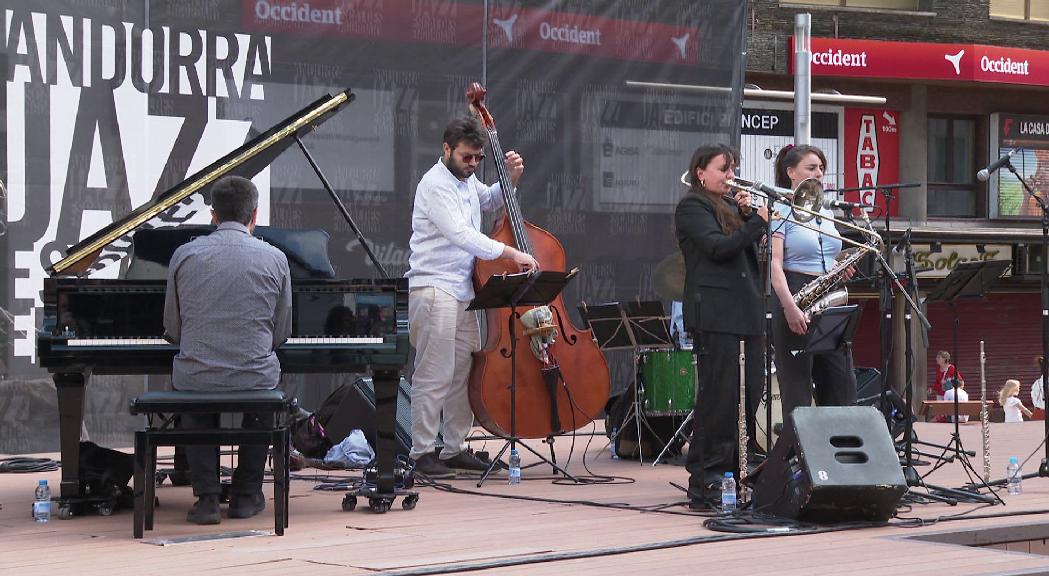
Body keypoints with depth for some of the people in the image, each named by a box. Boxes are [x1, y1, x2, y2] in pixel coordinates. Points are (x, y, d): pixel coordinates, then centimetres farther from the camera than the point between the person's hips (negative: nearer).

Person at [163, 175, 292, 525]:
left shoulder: (184, 255, 0)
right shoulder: (274, 259, -2)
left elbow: (173, 330, 9)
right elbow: (281, 333, 8)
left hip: (196, 375, 0)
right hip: (255, 375, 0)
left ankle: (207, 496, 17)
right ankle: (246, 495, 28)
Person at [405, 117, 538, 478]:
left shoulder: (467, 180, 14)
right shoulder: (436, 184, -13)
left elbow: (491, 200, 37)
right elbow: (462, 235, -24)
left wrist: (511, 177, 17)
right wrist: (511, 253, -25)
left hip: (464, 292, 9)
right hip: (434, 289, -9)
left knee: (463, 374, 10)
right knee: (434, 376, -10)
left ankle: (455, 449, 16)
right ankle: (422, 452, -6)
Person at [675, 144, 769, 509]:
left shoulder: (730, 205, 23)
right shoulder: (692, 207, -2)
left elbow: (746, 247, 16)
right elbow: (719, 247, -16)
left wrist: (746, 214, 4)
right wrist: (758, 222, -13)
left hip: (745, 312, 9)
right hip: (714, 313, -9)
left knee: (749, 394, 7)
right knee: (719, 396, -10)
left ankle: (737, 472, 14)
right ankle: (704, 485, -7)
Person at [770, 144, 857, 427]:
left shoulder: (826, 213, 17)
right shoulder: (781, 212, -5)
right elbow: (774, 265, -14)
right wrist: (790, 307, -26)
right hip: (795, 300, -7)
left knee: (841, 387, 4)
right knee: (797, 391, -5)